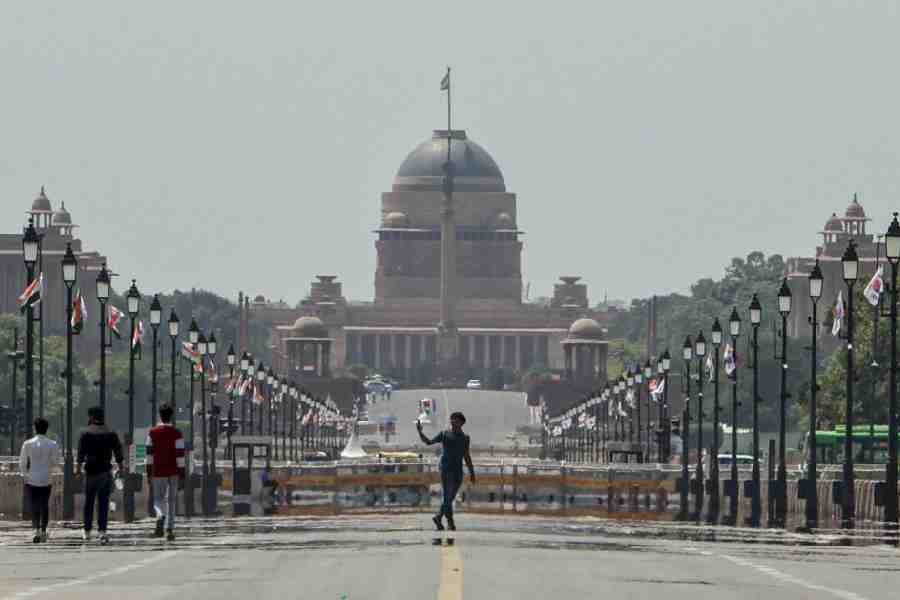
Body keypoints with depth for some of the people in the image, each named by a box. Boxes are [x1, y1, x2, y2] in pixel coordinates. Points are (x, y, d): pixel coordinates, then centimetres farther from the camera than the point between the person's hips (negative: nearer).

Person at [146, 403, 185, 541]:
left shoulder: (152, 433, -2)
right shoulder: (176, 433, -5)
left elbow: (149, 453, -1)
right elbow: (180, 453, -8)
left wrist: (149, 472, 4)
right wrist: (182, 471, -1)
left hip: (158, 471, 0)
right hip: (173, 471, 0)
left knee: (158, 499, 8)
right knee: (171, 501, 10)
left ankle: (160, 516, -25)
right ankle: (170, 530, 8)